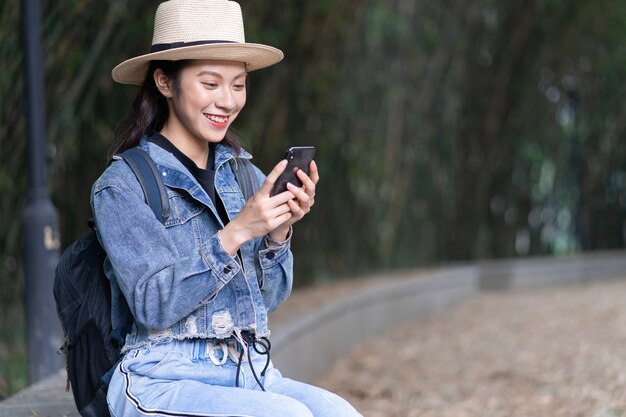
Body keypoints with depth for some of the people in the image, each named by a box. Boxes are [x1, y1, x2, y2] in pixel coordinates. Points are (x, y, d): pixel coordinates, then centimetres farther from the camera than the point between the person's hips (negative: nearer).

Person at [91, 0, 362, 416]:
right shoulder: (121, 186, -4)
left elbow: (268, 297, 10)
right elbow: (153, 305, -13)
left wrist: (279, 232, -9)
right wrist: (235, 233, -21)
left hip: (252, 375, 5)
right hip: (162, 380, -5)